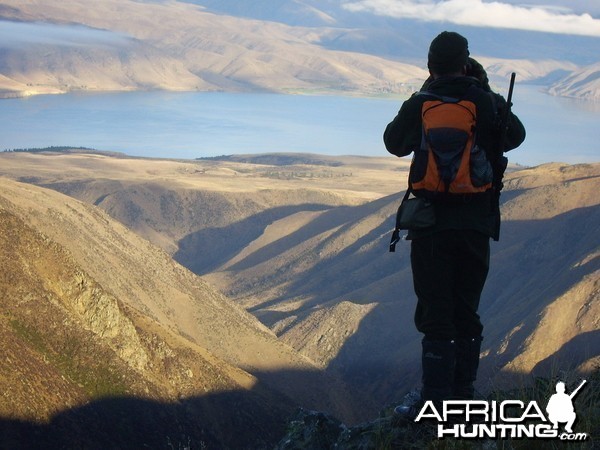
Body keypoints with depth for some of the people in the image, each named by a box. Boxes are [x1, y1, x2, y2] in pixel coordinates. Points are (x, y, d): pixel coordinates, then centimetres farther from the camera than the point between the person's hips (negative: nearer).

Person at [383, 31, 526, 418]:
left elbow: (394, 142, 14)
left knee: (436, 316, 1)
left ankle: (435, 403, 0)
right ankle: (463, 398, 18)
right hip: (477, 223, 2)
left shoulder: (419, 106, -4)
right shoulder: (488, 103, -1)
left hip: (430, 226, -2)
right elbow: (516, 135, 18)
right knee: (467, 314, 13)